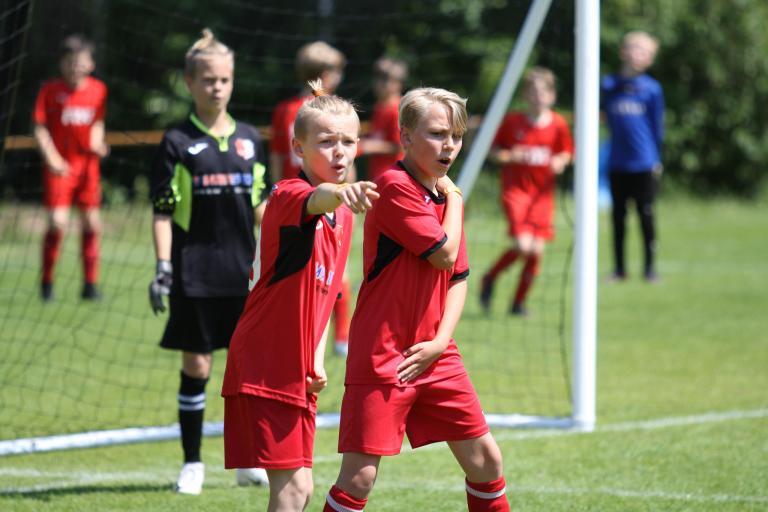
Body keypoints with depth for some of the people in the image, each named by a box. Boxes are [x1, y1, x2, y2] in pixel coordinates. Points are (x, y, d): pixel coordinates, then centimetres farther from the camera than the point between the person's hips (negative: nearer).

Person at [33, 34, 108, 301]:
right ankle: (46, 282, 4)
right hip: (59, 166, -4)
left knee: (92, 223, 3)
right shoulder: (50, 90, -7)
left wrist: (97, 144, -6)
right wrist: (51, 157, -17)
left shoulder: (98, 90, 2)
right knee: (58, 222, -13)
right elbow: (39, 128, -6)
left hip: (87, 163, 4)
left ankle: (90, 284, 12)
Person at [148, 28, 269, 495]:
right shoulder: (178, 143, -3)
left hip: (244, 273, 3)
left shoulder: (249, 139, 8)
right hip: (196, 275, -3)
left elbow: (261, 204, 14)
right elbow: (163, 211, -4)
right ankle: (192, 464, 10)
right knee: (196, 364, 1)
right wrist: (163, 268, -12)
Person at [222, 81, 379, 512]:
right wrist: (338, 193, -63)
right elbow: (314, 201, -40)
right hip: (263, 369, -8)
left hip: (297, 373, 8)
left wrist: (317, 360, 7)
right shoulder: (287, 195, -13)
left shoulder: (343, 216, 12)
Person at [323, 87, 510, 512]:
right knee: (359, 476, -10)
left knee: (485, 460, 9)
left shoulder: (445, 196, 11)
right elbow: (445, 254, -18)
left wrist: (440, 342, -3)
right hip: (382, 357, -7)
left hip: (434, 356, 8)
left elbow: (458, 278, 12)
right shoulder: (395, 186, -14)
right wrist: (454, 198, -3)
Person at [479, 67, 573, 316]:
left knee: (536, 250, -3)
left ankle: (518, 302, 15)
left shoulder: (558, 124, 0)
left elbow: (566, 153, 13)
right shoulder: (512, 121, -6)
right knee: (522, 244, -18)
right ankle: (489, 279, 10)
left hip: (543, 193, 3)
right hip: (515, 189, -3)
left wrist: (560, 162, -10)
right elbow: (492, 150, 3)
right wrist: (509, 156, -17)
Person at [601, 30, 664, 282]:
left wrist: (657, 159, 3)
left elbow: (657, 126, 4)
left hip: (644, 164, -2)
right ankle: (619, 268, 14)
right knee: (618, 216, 7)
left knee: (645, 215, 1)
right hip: (617, 164, 2)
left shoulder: (651, 88, 0)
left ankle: (650, 267, 10)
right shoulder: (608, 85, 3)